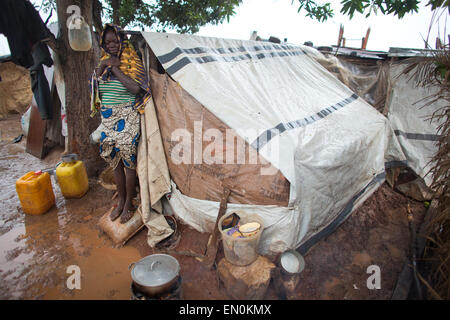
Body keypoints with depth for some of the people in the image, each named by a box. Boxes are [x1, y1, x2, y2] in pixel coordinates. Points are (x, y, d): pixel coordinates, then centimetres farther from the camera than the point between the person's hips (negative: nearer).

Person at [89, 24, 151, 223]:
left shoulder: (132, 63, -4)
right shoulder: (103, 62, 12)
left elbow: (136, 88, -20)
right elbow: (92, 86, 1)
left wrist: (116, 69, -16)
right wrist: (102, 67, -10)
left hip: (127, 118, -6)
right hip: (108, 119, 6)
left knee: (128, 161, -1)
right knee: (115, 161, 12)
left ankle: (129, 204, 17)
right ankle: (121, 201, 28)